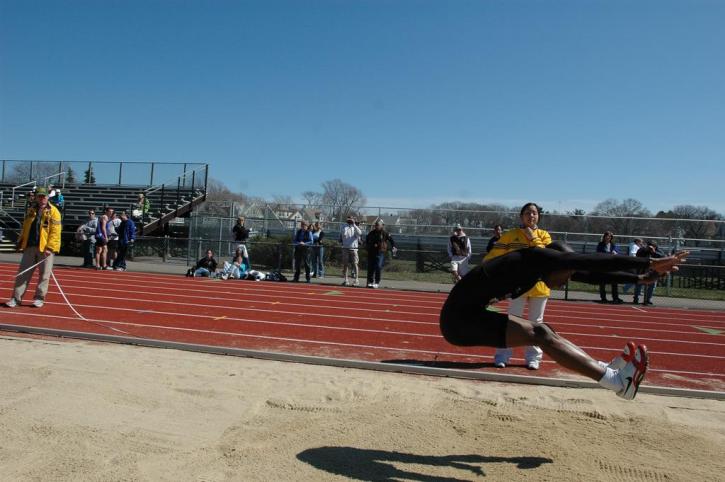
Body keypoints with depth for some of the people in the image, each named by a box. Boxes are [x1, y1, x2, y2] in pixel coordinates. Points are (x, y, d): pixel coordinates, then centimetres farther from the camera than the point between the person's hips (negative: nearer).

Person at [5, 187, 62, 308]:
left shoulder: (53, 212, -4)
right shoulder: (30, 211, 13)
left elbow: (55, 232, -11)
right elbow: (25, 229, 19)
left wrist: (50, 247, -17)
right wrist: (20, 243, 12)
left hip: (45, 248, -5)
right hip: (29, 247, 5)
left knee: (44, 275, 2)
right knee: (22, 273, 5)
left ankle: (39, 298, 12)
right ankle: (16, 298, 9)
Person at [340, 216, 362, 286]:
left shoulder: (356, 228, 7)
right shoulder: (344, 227, 7)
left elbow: (359, 233, -15)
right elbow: (343, 234, -11)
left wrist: (354, 225, -14)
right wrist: (346, 225, -8)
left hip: (354, 248, -1)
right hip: (345, 248, 1)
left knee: (355, 264, -4)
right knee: (345, 264, 4)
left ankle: (355, 280, -1)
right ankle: (346, 280, 13)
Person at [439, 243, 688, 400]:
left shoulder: (536, 265, 12)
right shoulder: (535, 257, -13)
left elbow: (588, 274, 14)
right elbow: (591, 261, -18)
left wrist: (638, 278, 16)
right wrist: (648, 263, -14)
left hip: (469, 315, 10)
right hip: (460, 318, -10)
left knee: (543, 332, 8)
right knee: (540, 334, -15)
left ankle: (606, 369, 11)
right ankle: (617, 380, -12)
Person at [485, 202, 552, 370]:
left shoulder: (544, 235, 3)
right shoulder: (511, 235, -1)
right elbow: (493, 255, -1)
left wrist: (533, 238, -14)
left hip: (539, 285, 2)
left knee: (536, 323, 10)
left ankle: (533, 357, 21)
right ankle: (503, 355, 9)